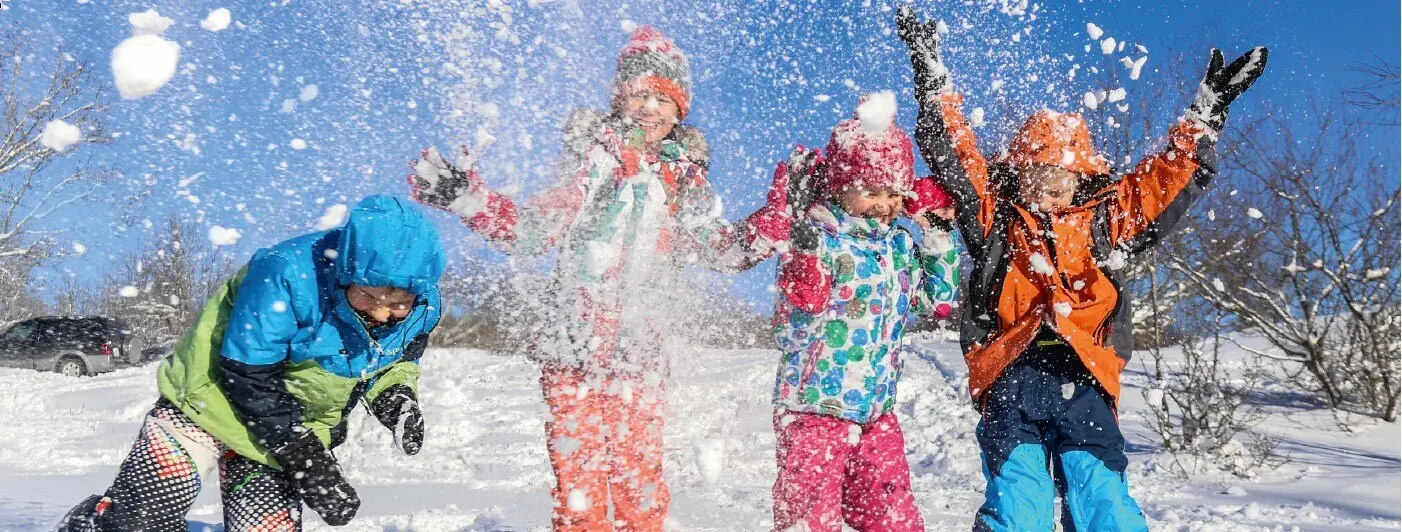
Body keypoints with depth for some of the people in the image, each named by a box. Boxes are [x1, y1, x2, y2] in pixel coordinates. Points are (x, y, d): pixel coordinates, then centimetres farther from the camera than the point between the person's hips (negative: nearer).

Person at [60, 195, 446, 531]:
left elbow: (396, 361, 5)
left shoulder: (420, 308, -17)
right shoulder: (286, 275, -34)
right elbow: (250, 379, -28)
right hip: (215, 398, -4)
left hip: (300, 426, 4)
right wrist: (307, 461, -28)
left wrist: (397, 398, -18)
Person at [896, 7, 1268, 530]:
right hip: (1012, 375, -2)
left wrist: (1207, 110, 21)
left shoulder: (1106, 220, 21)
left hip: (1083, 377, 2)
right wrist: (930, 71, 11)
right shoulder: (994, 216, 15)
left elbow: (1175, 175, 25)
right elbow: (948, 149, 13)